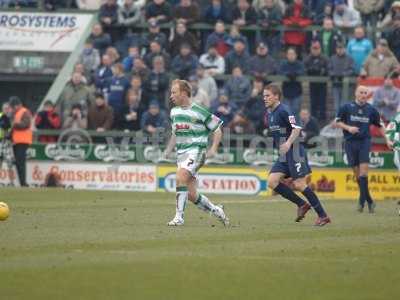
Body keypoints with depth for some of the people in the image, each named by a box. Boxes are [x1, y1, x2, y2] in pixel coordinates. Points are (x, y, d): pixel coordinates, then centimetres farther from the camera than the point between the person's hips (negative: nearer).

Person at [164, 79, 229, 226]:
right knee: (191, 195, 1)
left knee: (180, 176, -30)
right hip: (181, 152, 7)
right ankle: (216, 210, 24)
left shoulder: (199, 112, -8)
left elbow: (217, 131, -1)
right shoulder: (174, 112, 12)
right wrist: (168, 149, 12)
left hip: (196, 150, -7)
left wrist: (213, 149, -12)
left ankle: (179, 216, -28)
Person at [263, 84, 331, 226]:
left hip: (294, 151, -9)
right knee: (272, 182, -5)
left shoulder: (283, 111, -13)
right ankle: (302, 204, 6)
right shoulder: (269, 113, 14)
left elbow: (296, 128, -22)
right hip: (283, 155, 9)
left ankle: (322, 215, -4)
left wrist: (288, 143, -34)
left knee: (299, 184, -12)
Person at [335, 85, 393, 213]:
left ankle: (362, 200, -12)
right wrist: (348, 128, -12)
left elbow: (380, 125, 17)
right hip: (350, 142, 0)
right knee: (357, 172, 1)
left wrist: (387, 140, 13)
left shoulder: (371, 110, 6)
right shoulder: (347, 107, 1)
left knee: (363, 168, -15)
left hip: (364, 141, 0)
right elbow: (337, 122, 5)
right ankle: (369, 200, 11)